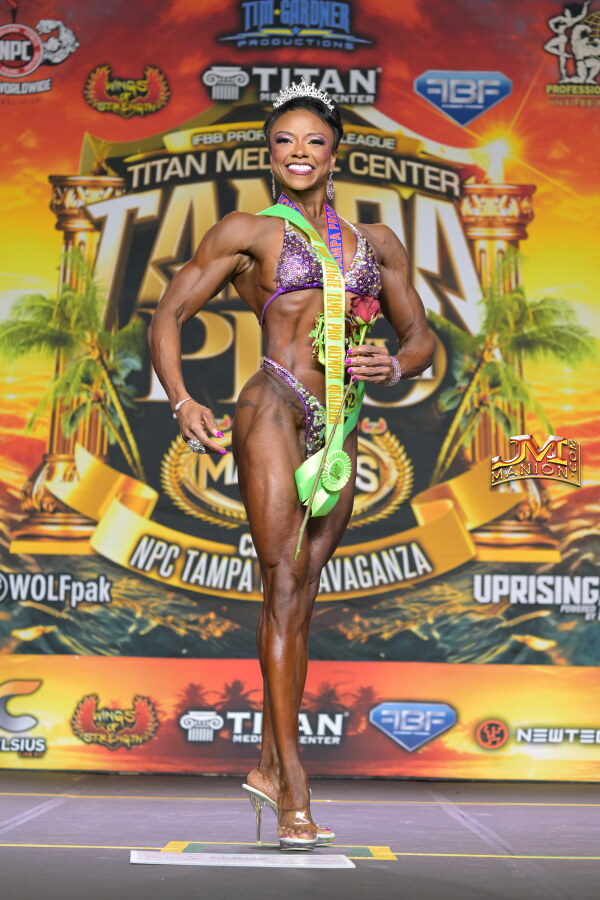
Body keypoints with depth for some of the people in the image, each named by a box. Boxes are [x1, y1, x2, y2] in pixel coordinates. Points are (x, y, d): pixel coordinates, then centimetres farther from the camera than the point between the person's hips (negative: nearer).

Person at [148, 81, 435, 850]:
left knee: (300, 599, 7)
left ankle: (268, 765, 18)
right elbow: (167, 317, 4)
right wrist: (182, 401, -12)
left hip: (339, 430, 5)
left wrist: (391, 366, -3)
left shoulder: (377, 242, 19)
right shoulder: (247, 232, 7)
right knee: (283, 586, -10)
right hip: (274, 409, -4)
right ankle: (294, 787, -7)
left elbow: (421, 339, 20)